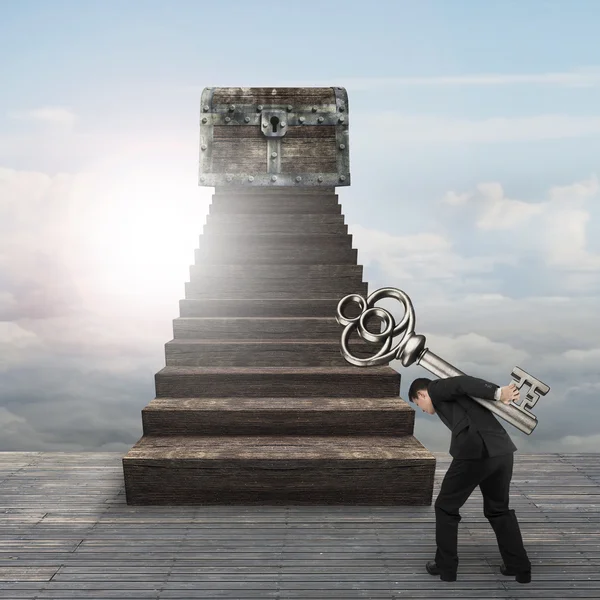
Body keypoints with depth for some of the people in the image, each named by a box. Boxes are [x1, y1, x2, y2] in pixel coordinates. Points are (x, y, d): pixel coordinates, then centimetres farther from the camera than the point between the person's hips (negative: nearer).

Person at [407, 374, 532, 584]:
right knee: (498, 510, 28)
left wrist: (498, 393, -12)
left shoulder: (436, 388, 9)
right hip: (502, 450, 8)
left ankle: (446, 567, 22)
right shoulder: (457, 393, 31)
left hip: (475, 452, -7)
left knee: (446, 507, 13)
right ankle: (520, 567, 31)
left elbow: (464, 382, -7)